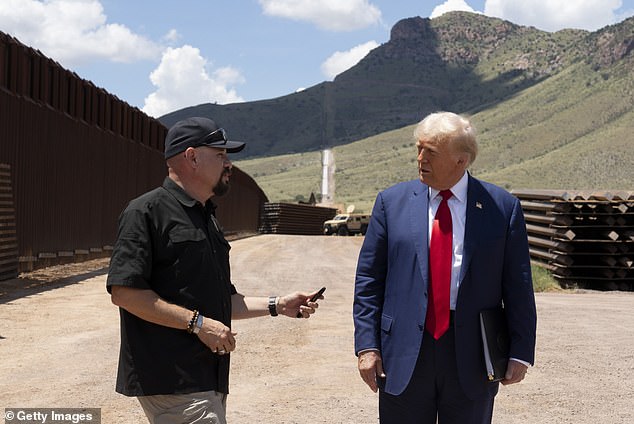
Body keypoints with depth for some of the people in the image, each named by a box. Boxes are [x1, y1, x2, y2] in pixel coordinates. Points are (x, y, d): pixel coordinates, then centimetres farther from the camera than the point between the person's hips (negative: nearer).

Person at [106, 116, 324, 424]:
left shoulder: (207, 219, 22)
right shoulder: (148, 211, -8)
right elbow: (124, 292, -16)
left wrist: (277, 305, 16)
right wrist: (197, 323, -18)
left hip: (207, 380, 9)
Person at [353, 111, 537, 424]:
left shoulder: (502, 207, 0)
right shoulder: (392, 202, 3)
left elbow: (518, 286, 2)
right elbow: (368, 280, 4)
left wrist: (520, 352, -3)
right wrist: (367, 346, -3)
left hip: (472, 357, 0)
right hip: (404, 357, 1)